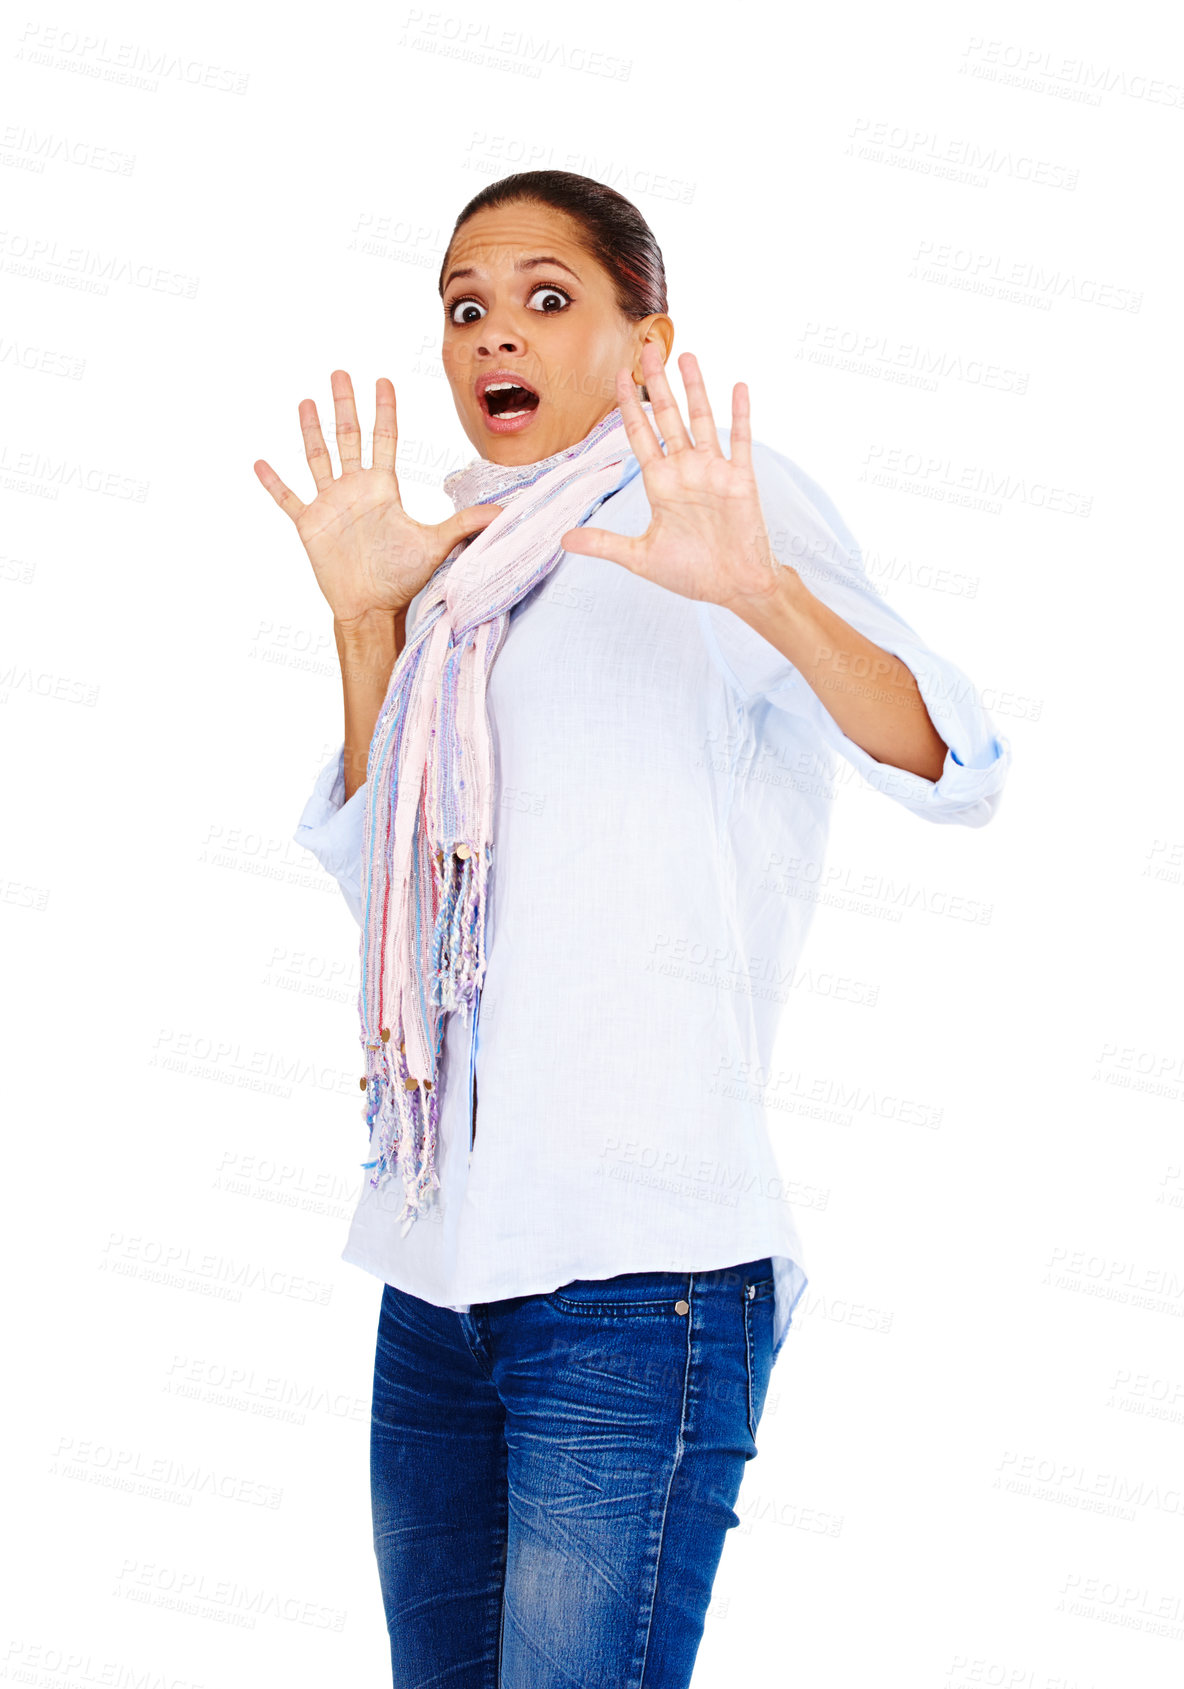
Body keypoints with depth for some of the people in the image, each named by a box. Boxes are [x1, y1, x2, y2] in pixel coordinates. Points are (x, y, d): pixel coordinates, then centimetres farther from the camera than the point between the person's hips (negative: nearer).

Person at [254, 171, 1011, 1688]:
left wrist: (760, 590, -32)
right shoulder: (469, 564, 17)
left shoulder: (723, 497, -2)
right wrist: (363, 620, 5)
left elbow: (953, 768, -15)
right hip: (437, 1265, 7)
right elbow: (382, 875, 16)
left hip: (635, 1271, -7)